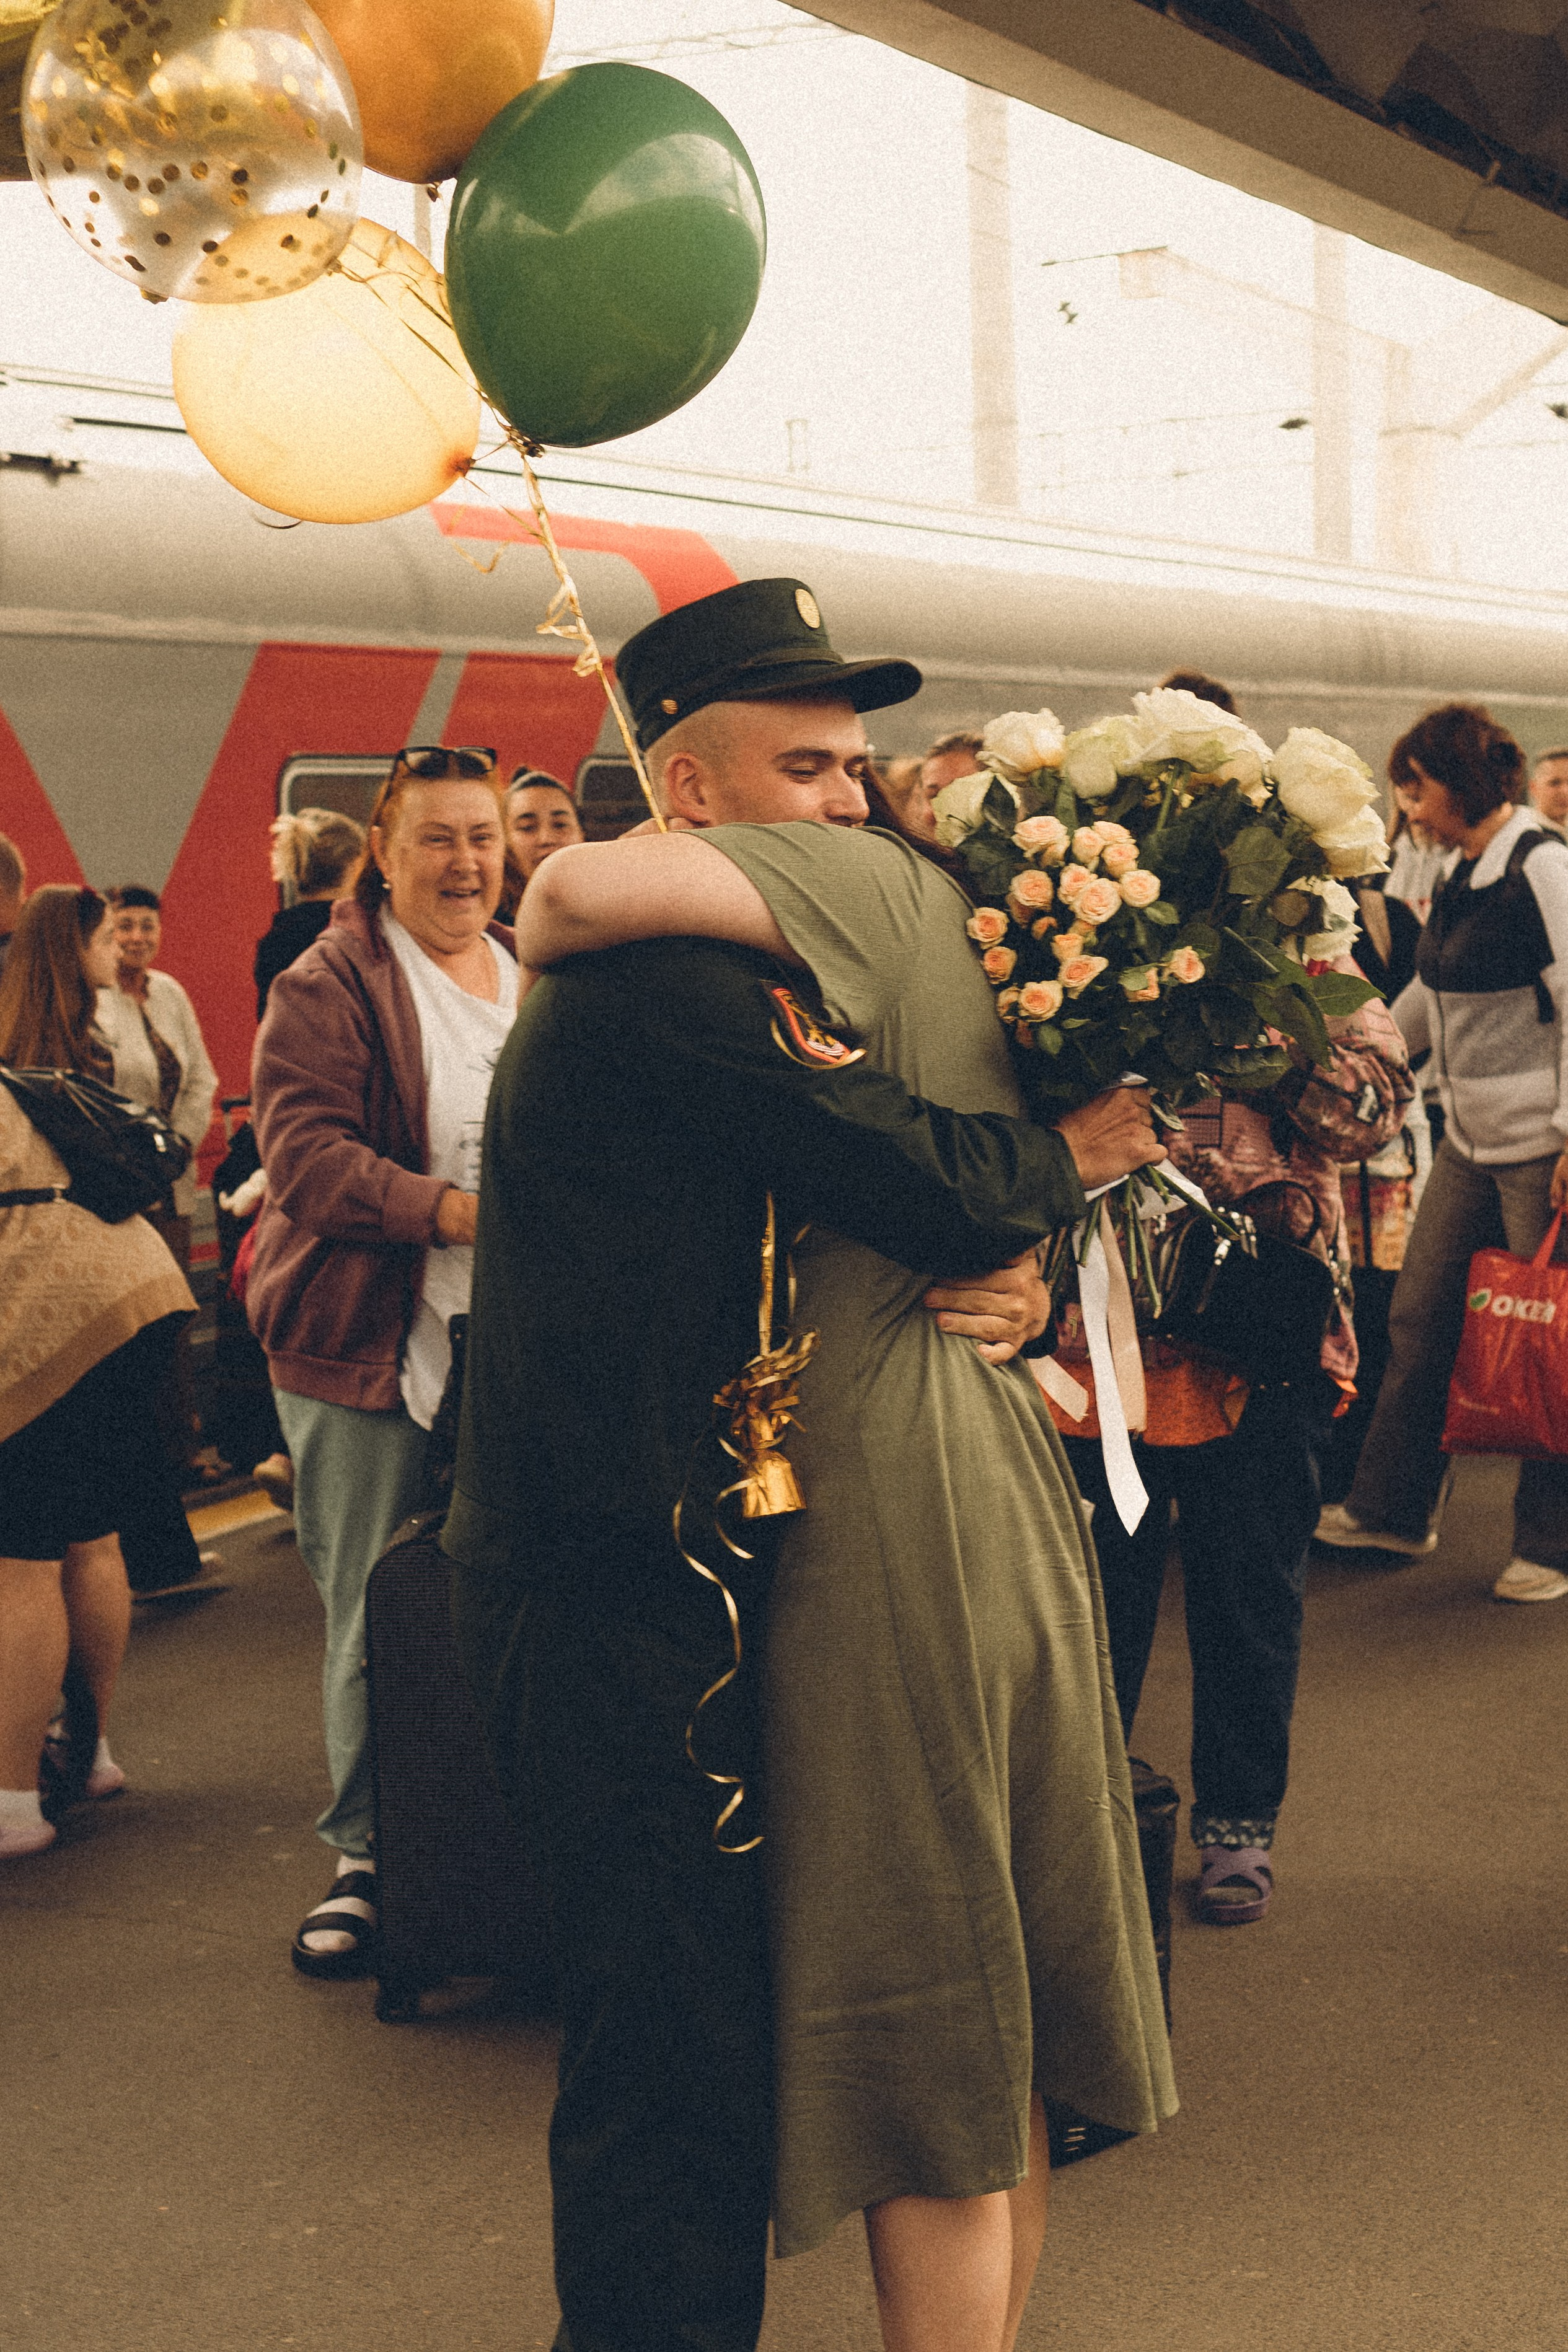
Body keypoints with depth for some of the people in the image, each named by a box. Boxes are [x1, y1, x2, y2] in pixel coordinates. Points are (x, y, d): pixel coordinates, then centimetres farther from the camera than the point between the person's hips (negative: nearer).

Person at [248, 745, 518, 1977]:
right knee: (375, 1624, 1)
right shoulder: (329, 985, -4)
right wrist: (453, 1210, -25)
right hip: (375, 1354, -4)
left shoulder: (542, 976, 16)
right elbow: (304, 1150, -14)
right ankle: (369, 1859, 16)